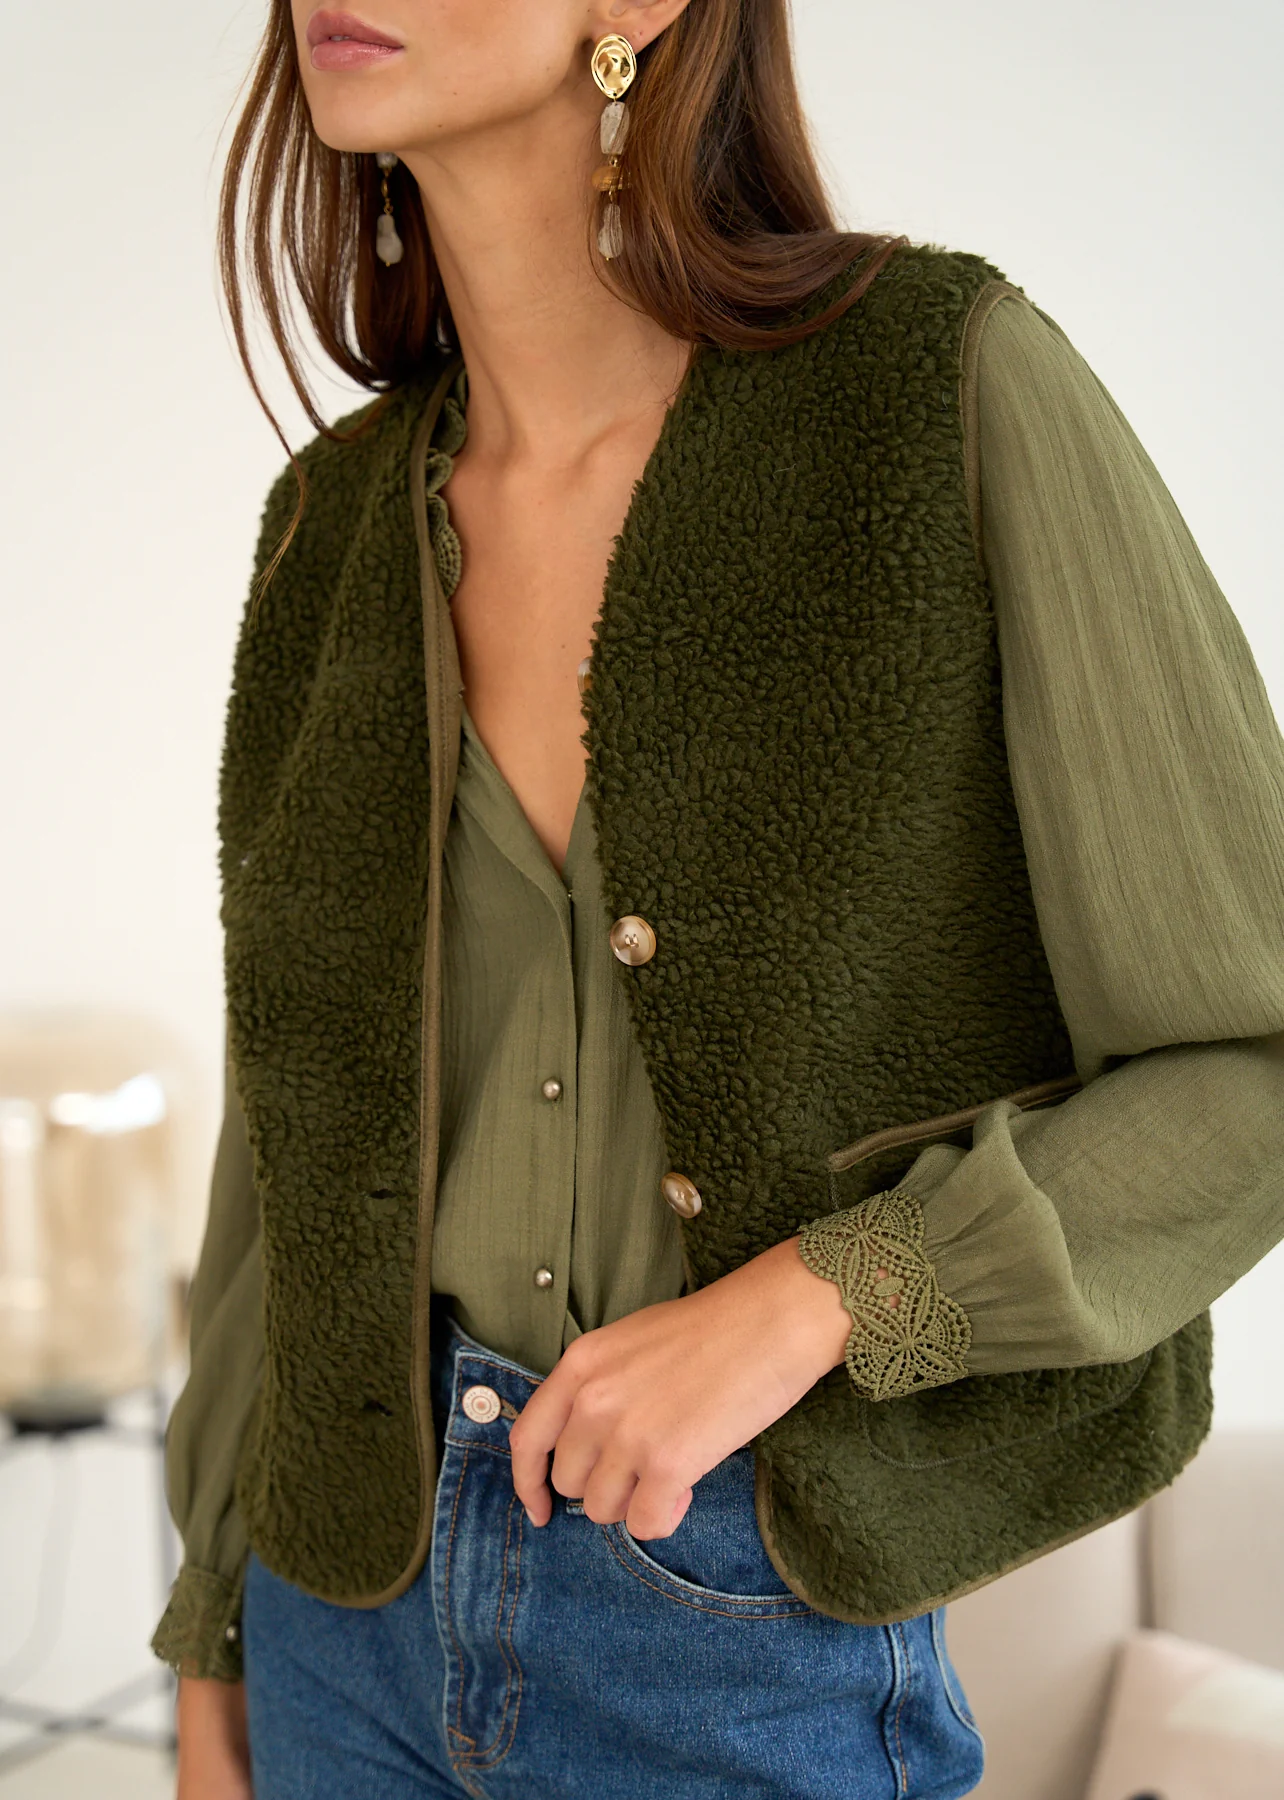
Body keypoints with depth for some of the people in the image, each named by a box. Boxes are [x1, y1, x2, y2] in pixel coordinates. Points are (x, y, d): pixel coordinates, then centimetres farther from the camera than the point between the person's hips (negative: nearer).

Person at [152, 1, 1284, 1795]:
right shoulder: (346, 523, 1)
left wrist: (811, 1299, -21)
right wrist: (216, 1640, 12)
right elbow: (307, 1119, 8)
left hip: (757, 1650, -4)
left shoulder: (956, 389, -13)